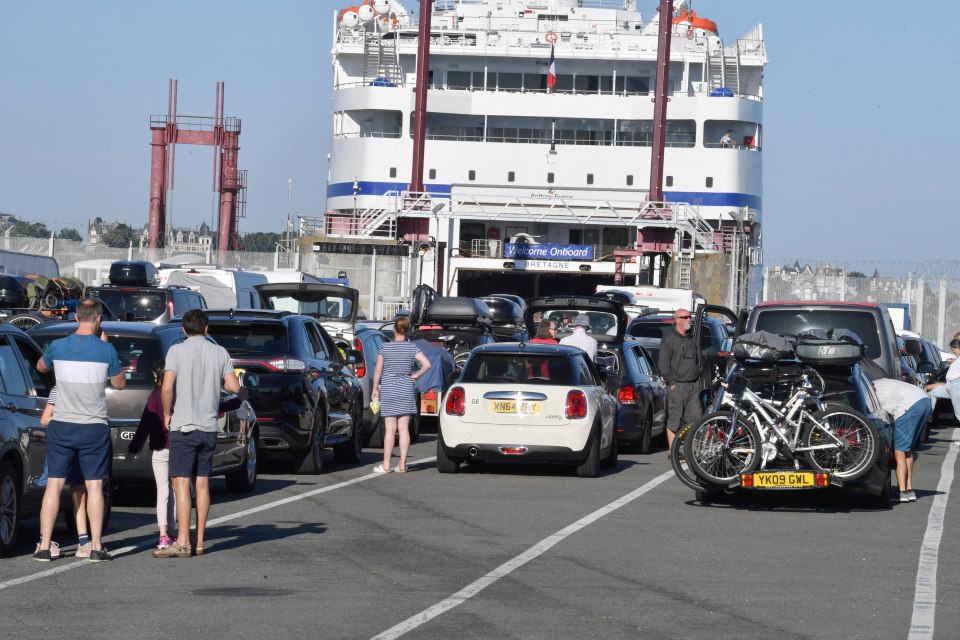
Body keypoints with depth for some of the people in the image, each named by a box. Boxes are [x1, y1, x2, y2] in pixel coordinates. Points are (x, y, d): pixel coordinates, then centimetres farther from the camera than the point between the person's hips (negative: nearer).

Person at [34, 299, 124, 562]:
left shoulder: (58, 346, -4)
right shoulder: (106, 350, -9)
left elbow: (40, 367, 18)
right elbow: (119, 384, 6)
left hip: (61, 426, 1)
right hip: (94, 428, -1)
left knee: (54, 484, 5)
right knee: (94, 486, 5)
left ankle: (44, 546, 3)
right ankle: (96, 547, 3)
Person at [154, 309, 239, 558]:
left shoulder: (177, 351, -6)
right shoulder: (219, 353, 5)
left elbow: (167, 388, -16)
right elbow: (235, 387, 2)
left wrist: (167, 414, 0)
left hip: (184, 426, -5)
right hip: (209, 427, 5)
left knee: (181, 484, -5)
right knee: (202, 484, 10)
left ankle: (183, 543, -11)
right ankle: (199, 542, 12)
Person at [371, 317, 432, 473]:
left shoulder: (385, 348, -3)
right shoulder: (412, 347, -2)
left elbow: (378, 370, -2)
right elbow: (427, 364, -12)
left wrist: (375, 389, 7)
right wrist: (415, 376, 1)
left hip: (388, 390, -1)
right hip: (406, 390, 1)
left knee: (390, 429, 1)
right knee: (404, 428, 3)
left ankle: (386, 465, 1)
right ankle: (402, 465, 3)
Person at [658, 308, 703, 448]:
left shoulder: (692, 339, 16)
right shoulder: (669, 339, -5)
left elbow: (700, 359, 26)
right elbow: (663, 363, -10)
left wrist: (697, 376, 15)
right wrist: (671, 382, -13)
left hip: (693, 384, 7)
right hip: (677, 385, -7)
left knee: (695, 417, 3)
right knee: (674, 420, -6)